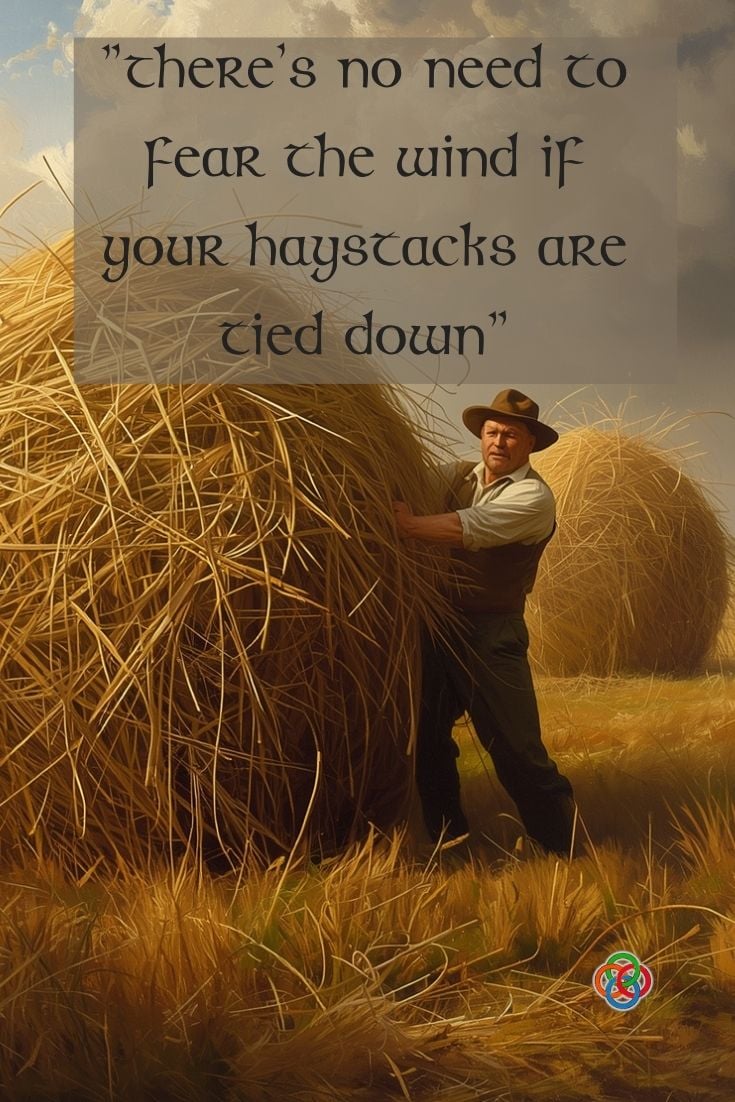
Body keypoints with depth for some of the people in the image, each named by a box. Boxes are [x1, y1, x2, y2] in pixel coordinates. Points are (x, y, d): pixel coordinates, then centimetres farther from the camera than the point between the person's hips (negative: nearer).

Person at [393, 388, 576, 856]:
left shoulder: (534, 496, -11)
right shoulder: (460, 475, 8)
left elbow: (470, 528, -23)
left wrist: (406, 523, -21)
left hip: (492, 636, -6)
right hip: (439, 625, 6)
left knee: (517, 752, -7)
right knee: (428, 737, 15)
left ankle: (567, 849, 8)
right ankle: (450, 839, 32)